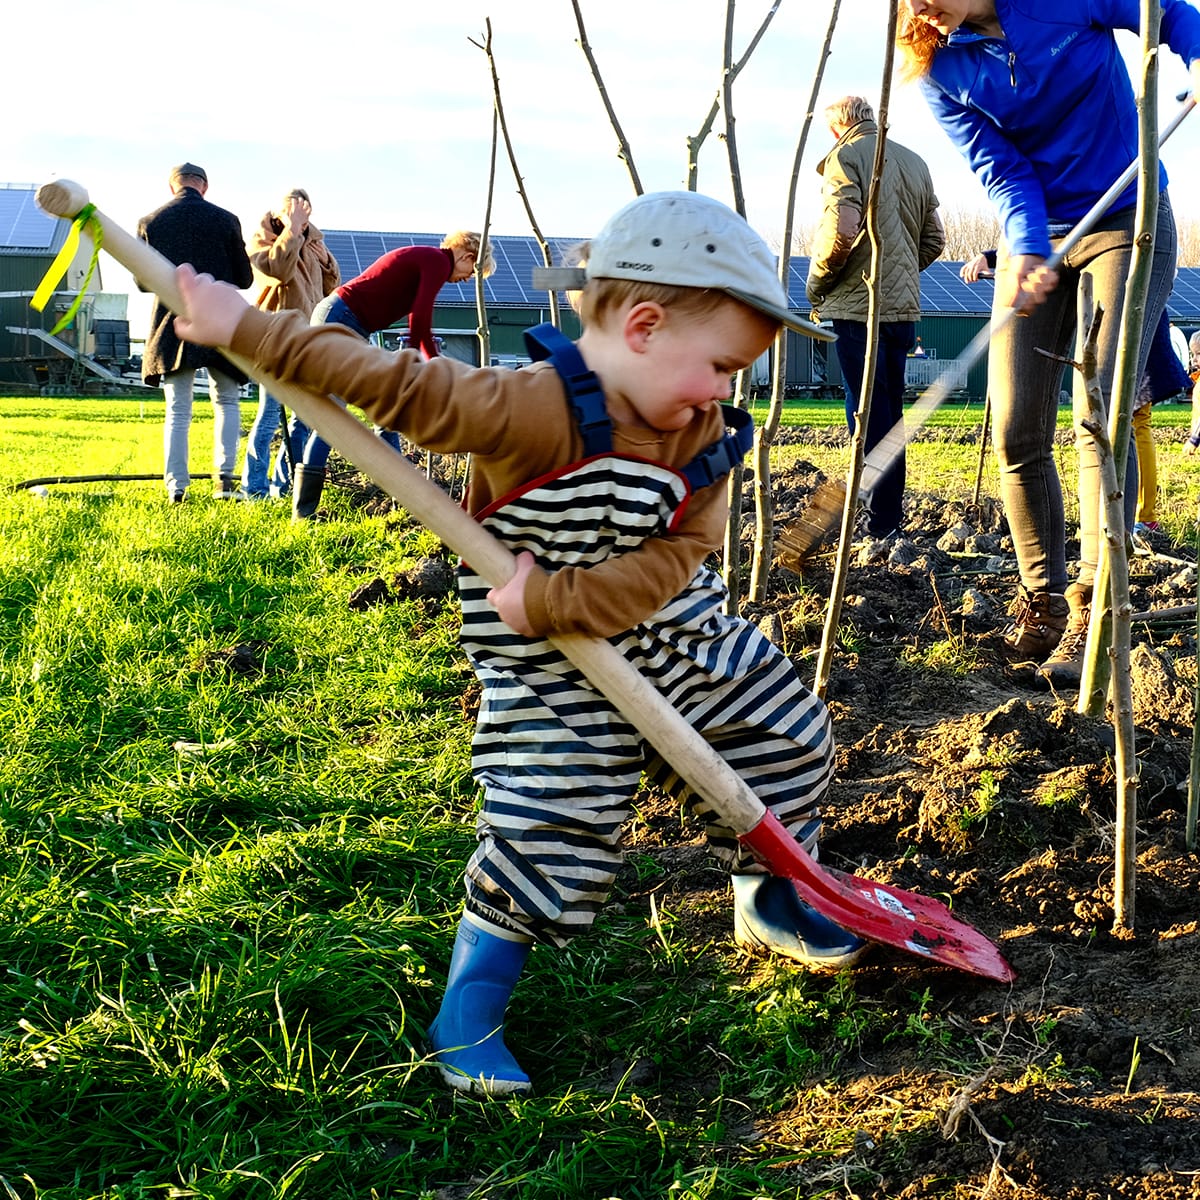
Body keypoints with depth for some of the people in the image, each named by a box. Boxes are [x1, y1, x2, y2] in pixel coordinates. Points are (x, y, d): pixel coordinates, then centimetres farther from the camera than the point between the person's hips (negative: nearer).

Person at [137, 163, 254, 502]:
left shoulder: (150, 223, 0)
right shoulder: (225, 220, -3)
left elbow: (142, 282, 7)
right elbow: (244, 278, 3)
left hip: (172, 327, 1)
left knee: (177, 412, 6)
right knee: (226, 402, 15)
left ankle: (176, 487, -1)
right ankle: (224, 474, 1)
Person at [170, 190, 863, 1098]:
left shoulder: (702, 434, -7)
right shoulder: (535, 412, -29)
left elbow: (678, 556, -13)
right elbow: (402, 385, -29)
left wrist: (555, 600, -26)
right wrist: (244, 327, -28)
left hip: (678, 639, 7)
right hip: (552, 676, -7)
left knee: (787, 735, 15)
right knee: (552, 836, -10)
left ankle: (770, 902, 42)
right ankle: (467, 1019, 10)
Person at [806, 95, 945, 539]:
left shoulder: (845, 157, -6)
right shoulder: (915, 162, 16)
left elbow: (840, 230, -18)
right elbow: (934, 239, 16)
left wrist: (817, 281, -4)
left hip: (858, 305, -7)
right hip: (904, 305, 7)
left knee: (868, 412, -4)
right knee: (890, 410, 14)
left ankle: (880, 522, -4)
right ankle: (891, 511, 19)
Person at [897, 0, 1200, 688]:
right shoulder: (943, 74, 0)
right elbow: (1001, 171, -8)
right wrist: (1026, 250, -26)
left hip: (1127, 225, -4)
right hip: (1036, 240, 4)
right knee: (1017, 432, -3)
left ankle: (1089, 618, -17)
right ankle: (1043, 602, 12)